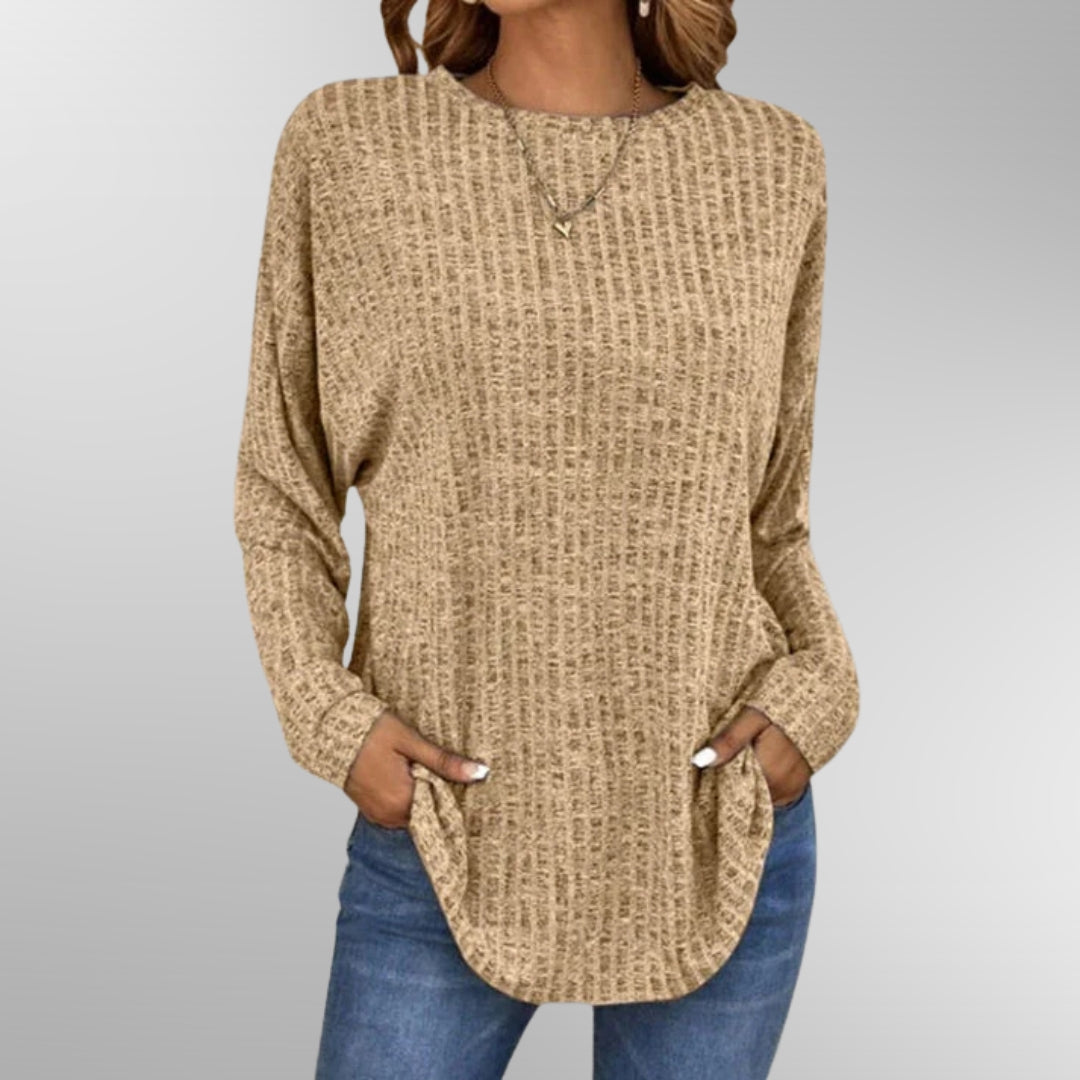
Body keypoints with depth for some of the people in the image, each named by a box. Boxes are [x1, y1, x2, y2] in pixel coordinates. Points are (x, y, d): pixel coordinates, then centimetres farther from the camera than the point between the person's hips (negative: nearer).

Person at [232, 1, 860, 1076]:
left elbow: (768, 514, 8)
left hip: (718, 831, 2)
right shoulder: (345, 143, -2)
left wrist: (817, 696, -8)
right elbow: (283, 485, 4)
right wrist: (328, 717, -10)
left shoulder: (769, 162, 1)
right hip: (448, 833, -1)